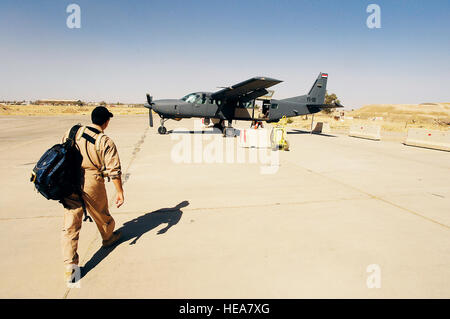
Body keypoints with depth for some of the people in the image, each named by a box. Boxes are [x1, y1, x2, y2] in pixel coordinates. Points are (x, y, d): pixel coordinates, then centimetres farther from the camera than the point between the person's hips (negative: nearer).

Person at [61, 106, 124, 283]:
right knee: (102, 215, 22)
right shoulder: (106, 142, -10)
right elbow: (114, 170, -12)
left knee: (70, 224, 6)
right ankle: (108, 237, 49)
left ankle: (69, 265, 5)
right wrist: (120, 192, -3)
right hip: (92, 184, -3)